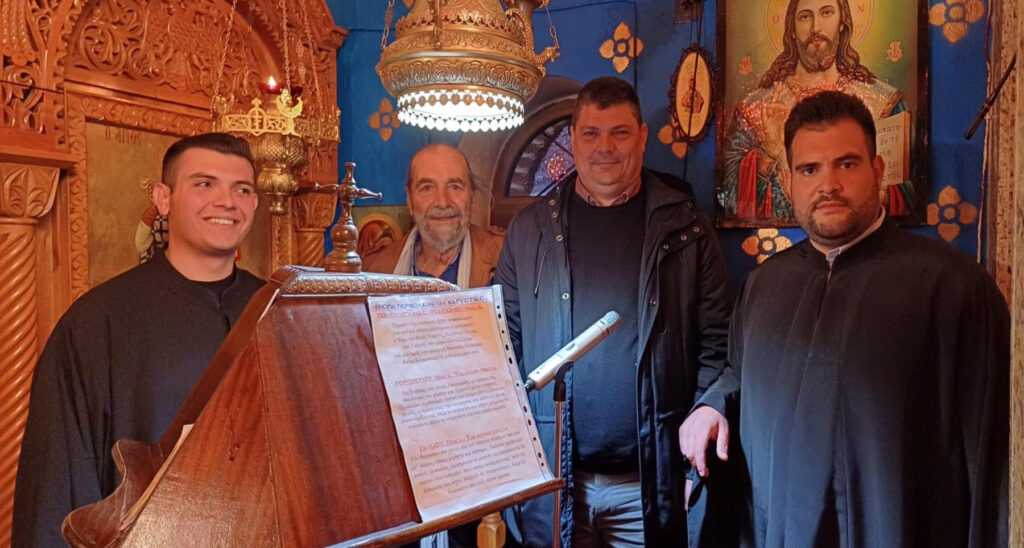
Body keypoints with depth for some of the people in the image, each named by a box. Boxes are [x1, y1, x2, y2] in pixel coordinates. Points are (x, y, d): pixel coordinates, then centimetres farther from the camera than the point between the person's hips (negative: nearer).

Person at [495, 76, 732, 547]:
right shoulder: (529, 229, 4)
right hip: (549, 477, 1)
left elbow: (715, 343, 1)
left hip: (650, 479, -1)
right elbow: (505, 345, 6)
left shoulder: (684, 228, 1)